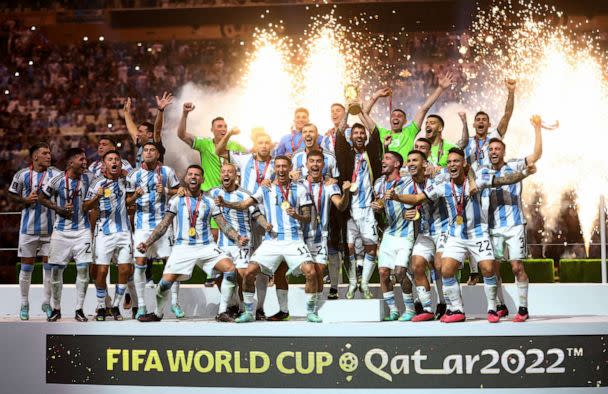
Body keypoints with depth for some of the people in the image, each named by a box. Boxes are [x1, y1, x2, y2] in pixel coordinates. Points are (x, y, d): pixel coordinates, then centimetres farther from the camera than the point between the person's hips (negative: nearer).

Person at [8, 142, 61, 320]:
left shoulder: (56, 174, 0)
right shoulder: (22, 175, -1)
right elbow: (12, 195, 10)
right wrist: (26, 200, -8)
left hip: (50, 227, 1)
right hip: (28, 227, -1)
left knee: (50, 265, 3)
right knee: (26, 266, 6)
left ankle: (46, 302, 16)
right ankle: (24, 303, 18)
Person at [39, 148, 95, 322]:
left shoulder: (89, 178, -3)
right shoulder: (57, 180, -9)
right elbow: (43, 198, 3)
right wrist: (58, 209, -8)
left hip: (82, 231, 1)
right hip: (61, 231, -1)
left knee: (83, 269, -5)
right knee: (56, 270, 3)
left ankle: (79, 309, 6)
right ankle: (56, 309, 19)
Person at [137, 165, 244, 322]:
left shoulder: (209, 202, 9)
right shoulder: (176, 200, 7)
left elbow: (224, 225, 7)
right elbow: (163, 226, 6)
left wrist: (238, 238, -11)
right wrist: (147, 243, -5)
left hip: (207, 246, 1)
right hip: (183, 247, -1)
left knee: (230, 270, -20)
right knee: (165, 283, -12)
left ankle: (222, 312, -9)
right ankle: (157, 314, 16)